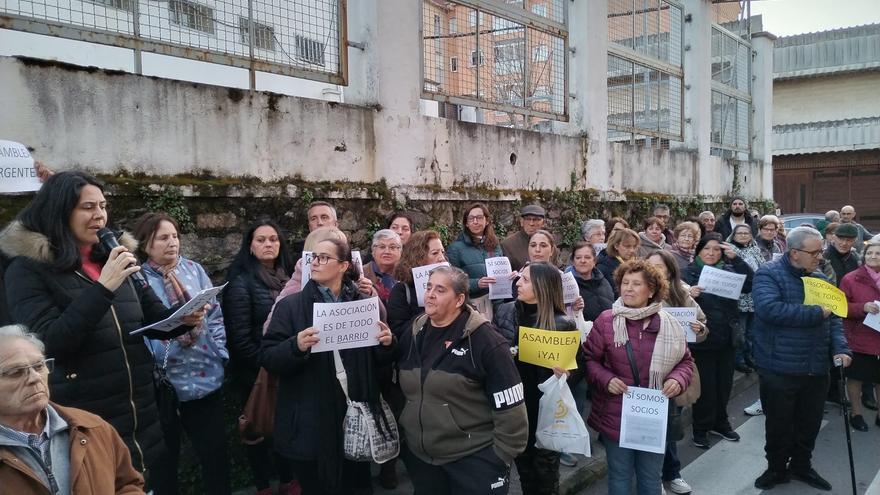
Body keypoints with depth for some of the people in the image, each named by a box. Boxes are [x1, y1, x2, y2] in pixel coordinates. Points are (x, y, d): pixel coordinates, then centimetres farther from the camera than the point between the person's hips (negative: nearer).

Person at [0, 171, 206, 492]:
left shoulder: (117, 257, 8)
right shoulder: (28, 269, -7)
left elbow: (154, 321, 11)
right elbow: (49, 343, -18)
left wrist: (184, 319, -11)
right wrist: (102, 287, -24)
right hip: (84, 423, -5)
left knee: (156, 483, 16)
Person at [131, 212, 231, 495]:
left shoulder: (194, 269, 6)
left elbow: (215, 315, 7)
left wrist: (220, 353, -2)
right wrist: (177, 338, -25)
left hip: (206, 378, 3)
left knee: (215, 451, 13)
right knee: (165, 461, 12)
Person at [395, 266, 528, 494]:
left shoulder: (485, 340, -16)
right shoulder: (413, 333, 3)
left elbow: (510, 408, -14)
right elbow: (400, 387, 15)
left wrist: (502, 457, -11)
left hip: (474, 458, -5)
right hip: (419, 455, 6)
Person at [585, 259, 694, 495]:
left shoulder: (668, 325, -3)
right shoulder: (606, 321, -10)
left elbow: (685, 361, 8)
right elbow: (589, 359, -2)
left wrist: (678, 379, -11)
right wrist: (606, 379, -19)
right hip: (616, 416, -2)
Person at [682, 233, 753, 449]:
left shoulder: (729, 270, 6)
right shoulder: (689, 273, -4)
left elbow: (751, 283, -10)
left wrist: (735, 258, -18)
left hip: (727, 338, 4)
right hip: (701, 340, -4)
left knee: (724, 383, 15)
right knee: (705, 386, 5)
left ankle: (720, 422, 34)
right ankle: (701, 428, 21)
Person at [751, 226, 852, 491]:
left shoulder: (820, 278, 9)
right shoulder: (768, 275, -12)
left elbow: (834, 319, 12)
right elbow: (769, 309, -29)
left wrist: (840, 349, -6)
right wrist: (816, 313, -20)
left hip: (816, 370, 6)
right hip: (780, 369, -6)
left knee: (810, 424, 18)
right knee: (779, 425, 9)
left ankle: (801, 465, 38)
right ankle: (777, 468, 29)